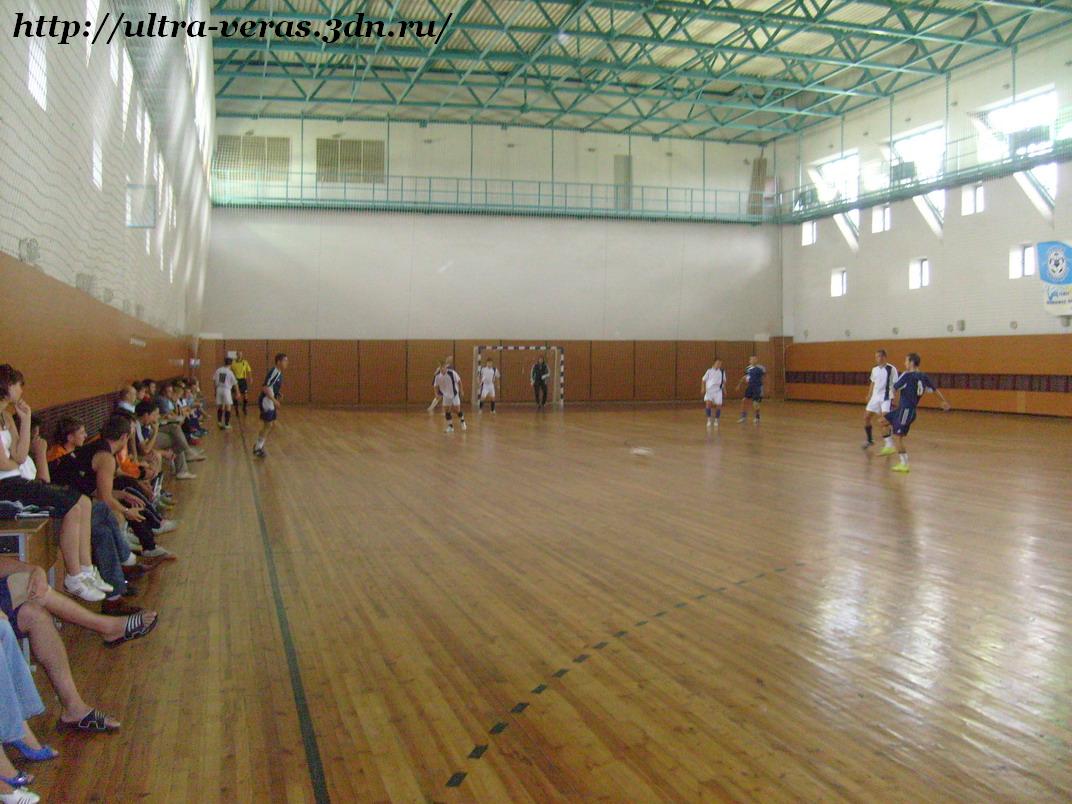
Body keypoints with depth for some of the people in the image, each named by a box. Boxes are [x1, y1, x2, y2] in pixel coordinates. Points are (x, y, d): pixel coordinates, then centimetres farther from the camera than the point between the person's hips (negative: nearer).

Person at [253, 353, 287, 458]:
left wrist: (279, 393, 6)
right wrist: (275, 400, -26)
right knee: (268, 425, -4)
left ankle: (259, 445, 25)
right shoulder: (274, 372, -20)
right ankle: (258, 449, 6)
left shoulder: (279, 372, 11)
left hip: (270, 402, 10)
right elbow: (265, 388, -26)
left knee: (271, 425, 15)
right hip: (266, 401, -10)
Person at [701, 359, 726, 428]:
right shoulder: (709, 371, -1)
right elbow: (704, 380, 6)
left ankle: (716, 420, 19)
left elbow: (724, 381, 18)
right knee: (708, 403, -19)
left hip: (718, 391, 2)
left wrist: (724, 389, 13)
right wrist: (703, 388, -4)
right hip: (709, 390, -2)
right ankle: (709, 420, -7)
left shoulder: (722, 372, 5)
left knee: (718, 406, -1)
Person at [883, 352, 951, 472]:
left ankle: (904, 464, -1)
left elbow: (895, 388, -10)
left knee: (898, 437, -5)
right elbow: (935, 389, 16)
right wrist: (944, 402, 29)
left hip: (906, 410, -9)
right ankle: (890, 446, 18)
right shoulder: (923, 376, 7)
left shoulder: (907, 376, -17)